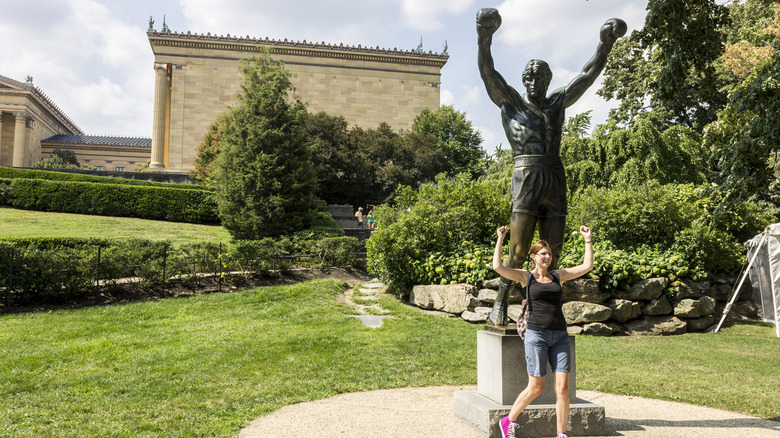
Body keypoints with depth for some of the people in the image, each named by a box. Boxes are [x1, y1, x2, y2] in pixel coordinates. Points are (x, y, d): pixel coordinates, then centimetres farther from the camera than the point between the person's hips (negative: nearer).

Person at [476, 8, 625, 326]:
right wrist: (484, 40, -17)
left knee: (552, 252, 3)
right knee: (518, 250, -10)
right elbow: (487, 73, -3)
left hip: (555, 183, 5)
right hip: (525, 180, -5)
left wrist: (605, 45, 10)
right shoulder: (510, 102, 9)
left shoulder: (557, 102, 20)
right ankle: (500, 304, 8)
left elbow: (587, 75, 20)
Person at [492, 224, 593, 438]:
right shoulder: (526, 276, 2)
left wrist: (588, 239, 14)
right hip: (536, 335, -4)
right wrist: (500, 239, -6)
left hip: (560, 336, 4)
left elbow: (587, 266, 13)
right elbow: (498, 267, -12)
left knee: (562, 387, -4)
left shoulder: (558, 275, 13)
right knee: (535, 388, 1)